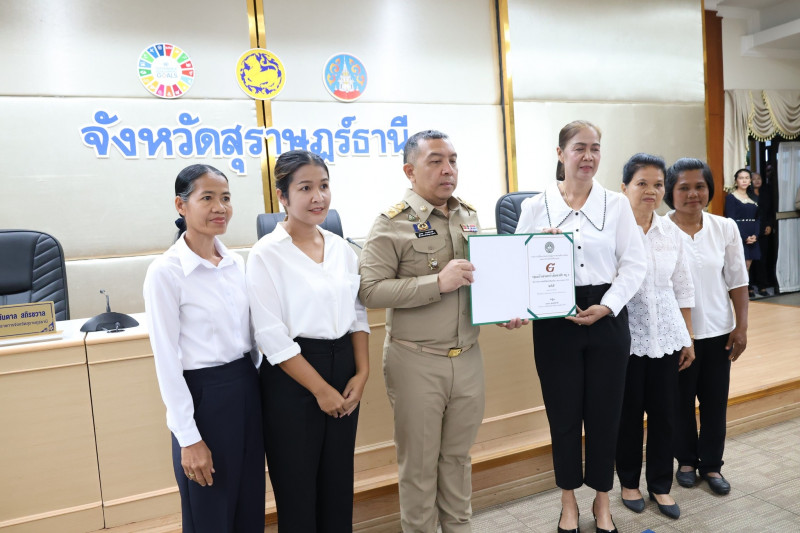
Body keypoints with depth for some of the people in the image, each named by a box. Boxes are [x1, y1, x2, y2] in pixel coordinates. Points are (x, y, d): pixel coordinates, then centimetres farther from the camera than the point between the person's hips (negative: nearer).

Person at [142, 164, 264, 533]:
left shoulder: (237, 264, 5)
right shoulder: (165, 272, -14)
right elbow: (166, 360, -14)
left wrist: (259, 381, 12)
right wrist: (188, 437, -13)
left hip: (247, 388, 6)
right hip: (203, 395, -6)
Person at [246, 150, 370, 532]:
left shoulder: (342, 248, 6)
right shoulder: (267, 254, -11)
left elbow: (357, 314, 10)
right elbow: (272, 336, -14)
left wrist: (361, 374, -2)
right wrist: (321, 389, -12)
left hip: (344, 372, 5)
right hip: (293, 379, -5)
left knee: (339, 489, 17)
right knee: (298, 491, 10)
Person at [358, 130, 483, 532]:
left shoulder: (470, 216, 8)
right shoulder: (393, 223, -10)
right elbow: (370, 289, -18)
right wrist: (438, 282, -24)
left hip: (468, 356, 5)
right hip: (417, 361, -5)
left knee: (458, 454, 20)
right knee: (419, 462, 12)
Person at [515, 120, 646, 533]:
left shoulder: (617, 204, 4)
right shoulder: (535, 207, 1)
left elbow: (634, 264, 0)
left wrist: (606, 306, -11)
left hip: (607, 318, 1)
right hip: (555, 321, -1)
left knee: (605, 413, 10)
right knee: (564, 414, 9)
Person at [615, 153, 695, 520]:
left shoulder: (670, 232, 6)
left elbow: (683, 289, 11)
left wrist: (688, 338, 12)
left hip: (666, 337, 4)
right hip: (626, 338, -4)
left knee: (664, 414, 12)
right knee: (629, 413, 9)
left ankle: (660, 485, 30)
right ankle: (629, 481, 30)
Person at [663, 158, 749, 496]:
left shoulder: (726, 228, 1)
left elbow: (737, 281, 5)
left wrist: (741, 326, 2)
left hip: (718, 331, 3)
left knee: (715, 401, 12)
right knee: (680, 401, 11)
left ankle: (711, 464, 31)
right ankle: (686, 460, 32)